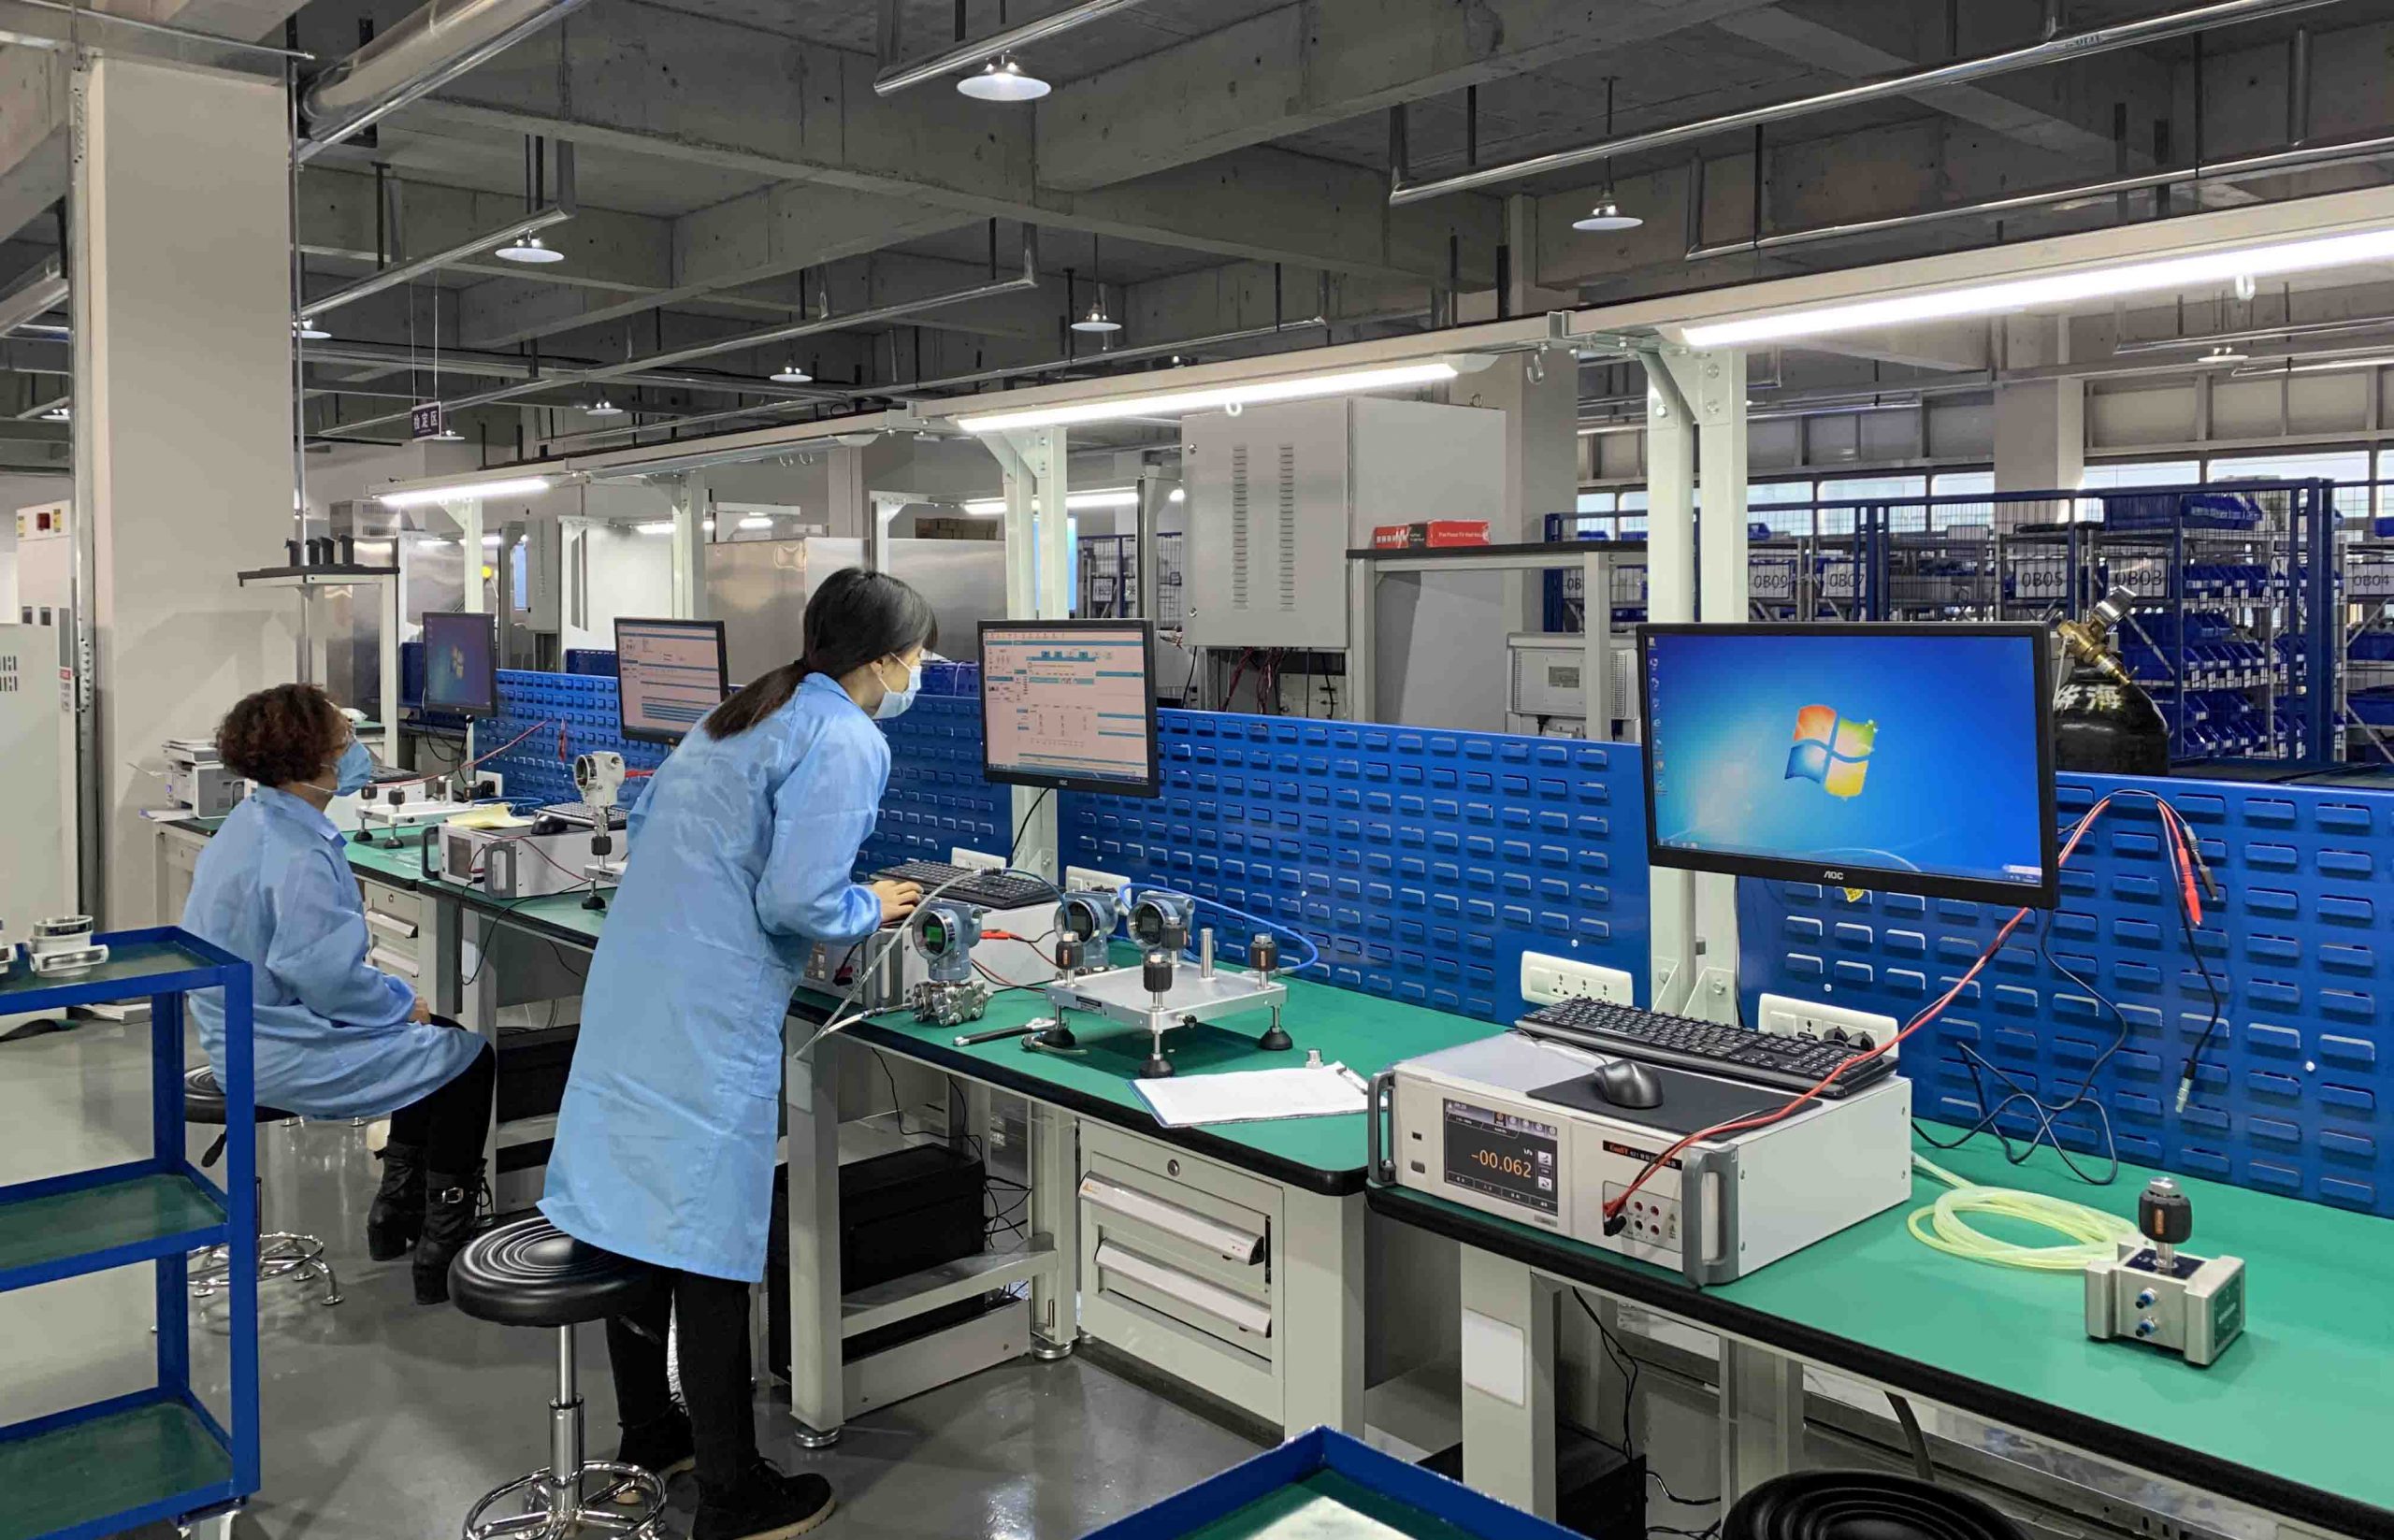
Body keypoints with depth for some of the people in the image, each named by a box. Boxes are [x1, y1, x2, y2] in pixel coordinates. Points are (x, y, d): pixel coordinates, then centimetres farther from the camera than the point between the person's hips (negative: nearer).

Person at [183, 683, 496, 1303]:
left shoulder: (256, 818, 3)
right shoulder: (297, 859, -29)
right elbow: (330, 979, -28)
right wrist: (401, 1002, -14)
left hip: (249, 1034, 11)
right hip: (285, 1054, -11)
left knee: (435, 1037, 24)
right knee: (469, 1059, -1)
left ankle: (396, 1211, 29)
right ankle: (440, 1251, 6)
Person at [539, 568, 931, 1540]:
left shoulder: (742, 715, 17)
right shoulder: (846, 744, -11)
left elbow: (647, 825, 22)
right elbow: (798, 901, -19)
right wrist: (873, 908, -1)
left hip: (628, 986, 9)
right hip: (708, 1018, -9)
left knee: (637, 1208, 17)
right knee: (706, 1240, -1)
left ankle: (647, 1435, 33)